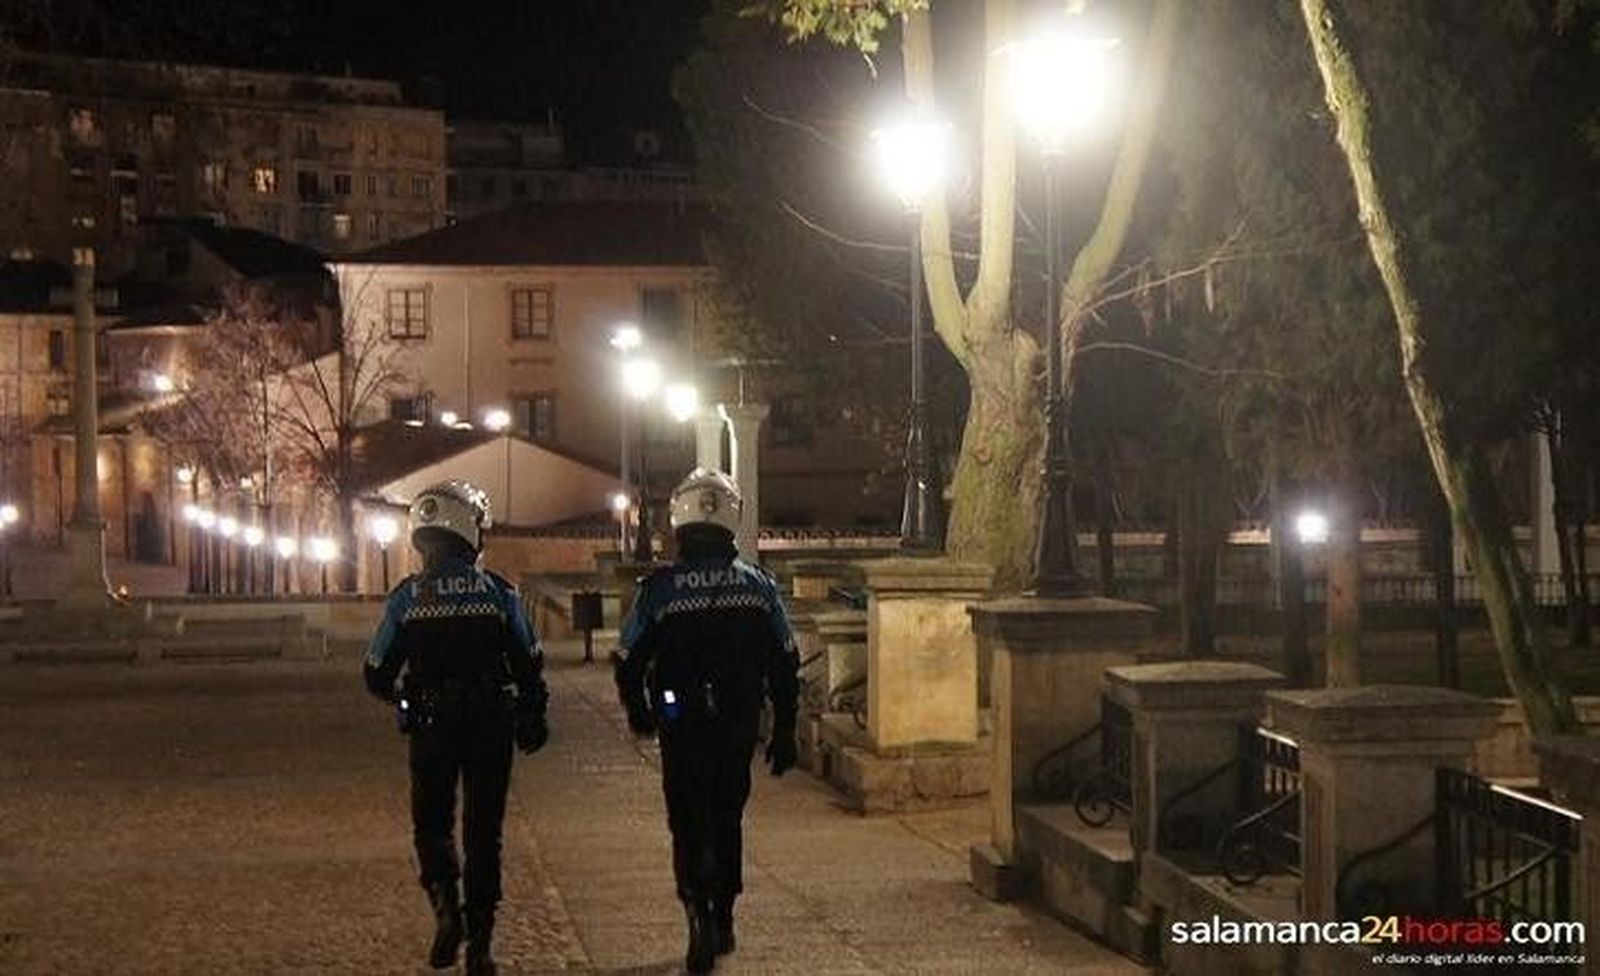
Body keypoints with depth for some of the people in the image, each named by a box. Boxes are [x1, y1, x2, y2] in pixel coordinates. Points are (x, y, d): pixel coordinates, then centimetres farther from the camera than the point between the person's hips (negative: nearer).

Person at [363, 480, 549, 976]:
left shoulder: (406, 597, -3)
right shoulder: (499, 593, -4)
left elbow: (377, 676, 1)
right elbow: (529, 666, -1)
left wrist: (404, 699, 22)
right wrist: (532, 720, 13)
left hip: (431, 729, 0)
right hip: (491, 727, 0)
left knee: (432, 823, 15)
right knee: (483, 831, 9)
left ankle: (445, 903, -11)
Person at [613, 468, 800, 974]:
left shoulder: (658, 588, -8)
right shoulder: (758, 585, -1)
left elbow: (628, 662, -2)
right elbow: (785, 666, 2)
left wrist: (638, 714, 16)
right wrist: (784, 732, 9)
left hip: (682, 729, -2)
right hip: (739, 726, 3)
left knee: (689, 827, 4)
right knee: (727, 820, 18)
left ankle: (702, 924, -12)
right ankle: (722, 921, 25)